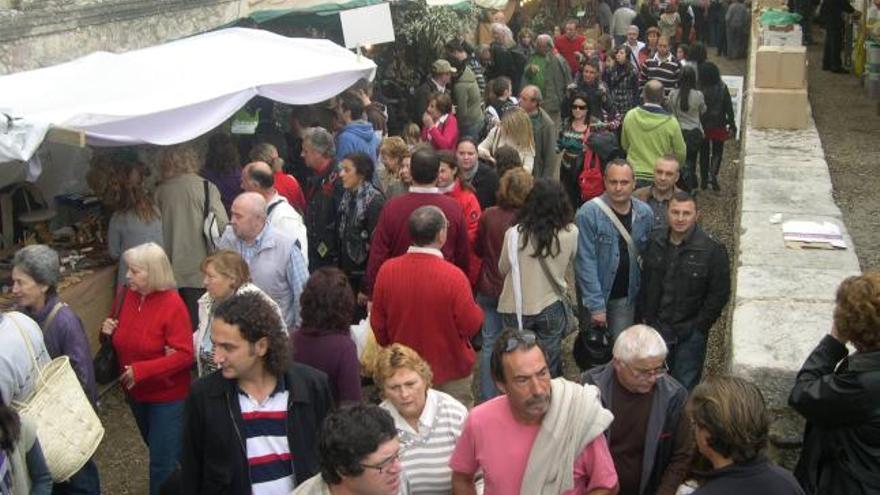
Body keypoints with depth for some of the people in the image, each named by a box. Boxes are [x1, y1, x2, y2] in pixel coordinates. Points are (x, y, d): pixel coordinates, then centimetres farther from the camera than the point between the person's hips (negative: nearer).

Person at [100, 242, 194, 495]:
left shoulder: (172, 304, -21)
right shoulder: (130, 296, -3)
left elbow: (184, 355, -24)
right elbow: (124, 342, 11)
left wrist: (142, 370, -27)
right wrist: (109, 332, -11)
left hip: (167, 396, -7)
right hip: (136, 393, 7)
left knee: (162, 462, 1)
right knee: (157, 449, 25)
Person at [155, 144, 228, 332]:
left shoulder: (160, 191, 0)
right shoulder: (206, 187, -7)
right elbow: (221, 224, -12)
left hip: (169, 269, 3)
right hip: (198, 269, -3)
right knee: (197, 326, 2)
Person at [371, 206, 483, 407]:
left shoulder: (387, 270, -10)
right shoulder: (453, 276, -23)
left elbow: (377, 323, 1)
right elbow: (471, 325, -15)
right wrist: (478, 311, 7)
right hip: (451, 375, -4)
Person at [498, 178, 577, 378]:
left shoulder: (514, 233, -17)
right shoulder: (571, 233, -14)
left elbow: (503, 269, -1)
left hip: (517, 308, -1)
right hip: (551, 307, 1)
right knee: (550, 369, 15)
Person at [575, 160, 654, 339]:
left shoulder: (645, 213, -3)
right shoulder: (588, 213, -17)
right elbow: (585, 262, -18)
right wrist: (596, 305, -19)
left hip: (626, 297, 3)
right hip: (594, 296, -3)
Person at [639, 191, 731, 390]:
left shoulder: (712, 250, -12)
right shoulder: (655, 241, 2)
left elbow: (720, 294, -9)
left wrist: (698, 326, -9)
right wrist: (646, 317, 7)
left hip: (690, 335, -4)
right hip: (656, 328, 4)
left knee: (684, 387, 4)